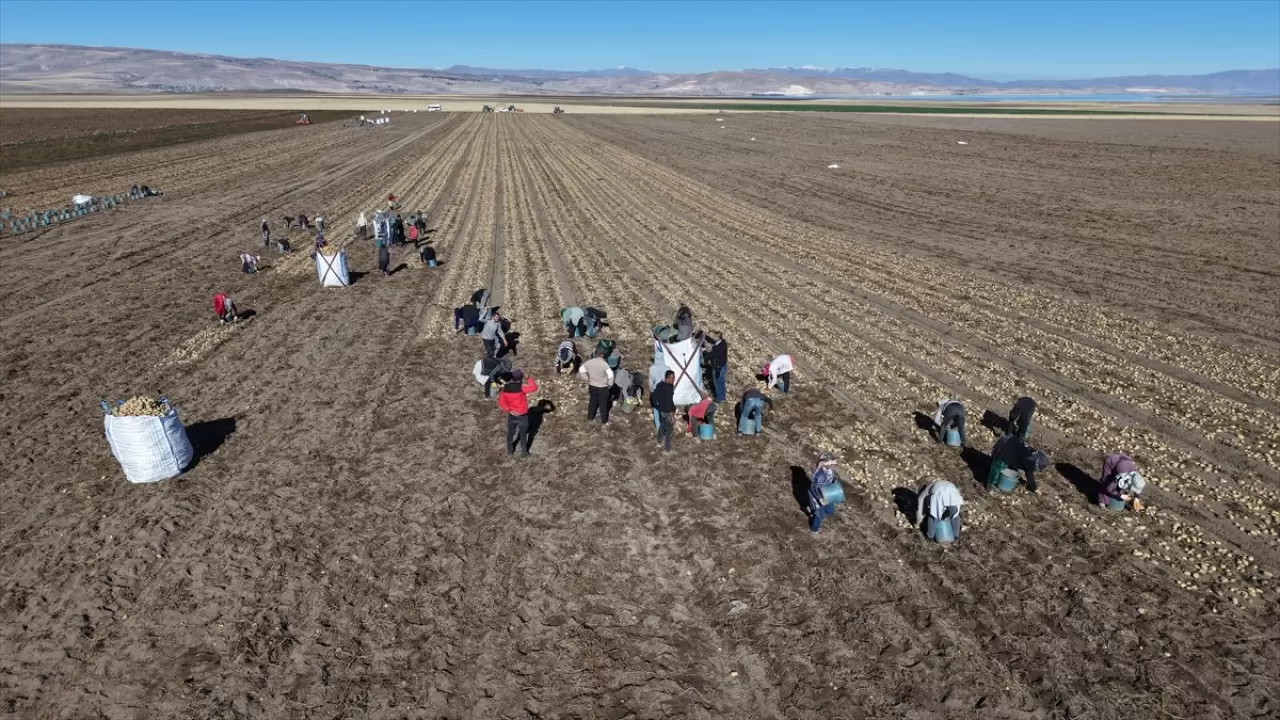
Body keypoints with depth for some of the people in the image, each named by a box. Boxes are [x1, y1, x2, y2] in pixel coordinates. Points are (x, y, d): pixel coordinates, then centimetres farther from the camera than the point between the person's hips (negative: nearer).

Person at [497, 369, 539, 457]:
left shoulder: (505, 388, -11)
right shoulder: (521, 387, -26)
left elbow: (501, 402, -8)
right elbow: (534, 388, -17)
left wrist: (509, 410, -9)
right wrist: (528, 378, -12)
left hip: (511, 415, 4)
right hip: (522, 416, -4)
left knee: (510, 433, 24)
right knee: (523, 435, 16)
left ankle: (510, 450, 41)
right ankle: (524, 452, 31)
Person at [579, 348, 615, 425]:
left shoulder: (589, 362, -8)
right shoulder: (604, 364, -23)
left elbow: (581, 370, 2)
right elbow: (610, 375, -31)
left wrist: (587, 379, 9)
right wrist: (610, 384, -14)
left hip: (592, 386, 4)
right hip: (602, 387, -4)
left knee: (592, 402, 23)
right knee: (603, 404, 12)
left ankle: (590, 418, 38)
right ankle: (604, 421, 24)